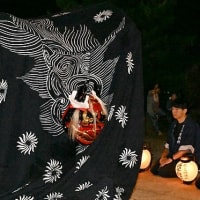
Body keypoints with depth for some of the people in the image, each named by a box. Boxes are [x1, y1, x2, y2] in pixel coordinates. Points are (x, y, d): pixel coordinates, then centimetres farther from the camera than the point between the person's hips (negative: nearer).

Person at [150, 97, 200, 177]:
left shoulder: (192, 126, -15)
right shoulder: (174, 124, 10)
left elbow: (187, 148, -21)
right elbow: (168, 143, 12)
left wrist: (170, 159, -21)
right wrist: (164, 156, -6)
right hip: (173, 155, 7)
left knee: (163, 171, -23)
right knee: (154, 169, -10)